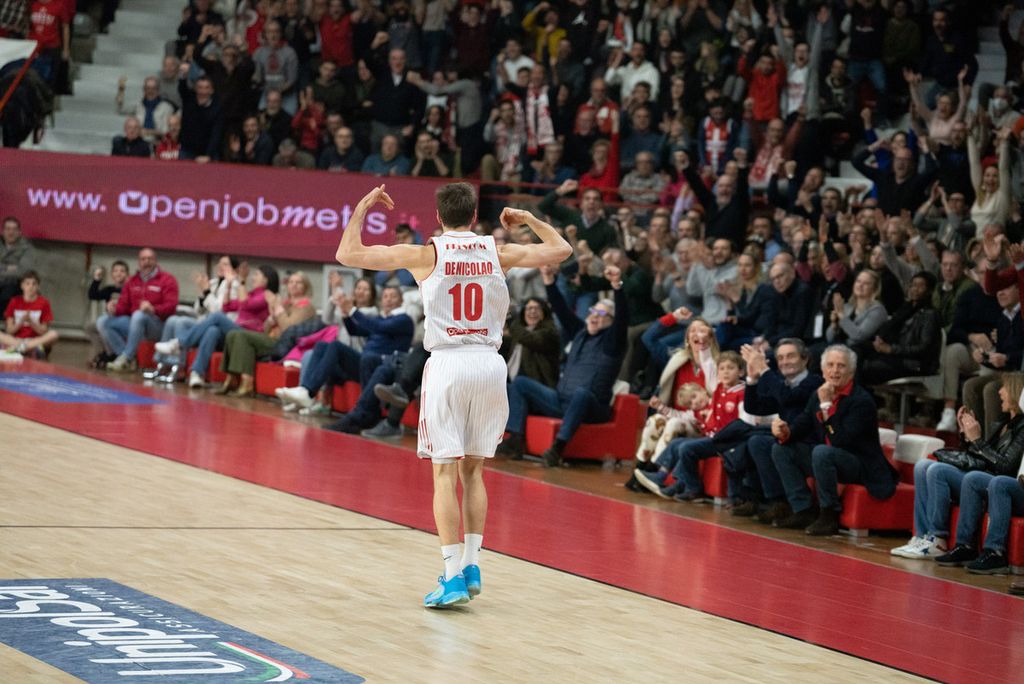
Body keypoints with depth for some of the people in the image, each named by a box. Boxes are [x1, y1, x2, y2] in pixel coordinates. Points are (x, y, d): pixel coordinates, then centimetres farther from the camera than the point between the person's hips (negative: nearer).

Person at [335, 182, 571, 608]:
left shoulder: (425, 254, -1)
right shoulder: (498, 253, 6)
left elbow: (348, 254, 0)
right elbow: (560, 250, 17)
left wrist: (364, 207, 14)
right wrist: (527, 219, 29)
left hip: (447, 364, -3)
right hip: (490, 364, 3)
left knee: (445, 474, -2)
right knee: (473, 470, 15)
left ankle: (453, 577, -8)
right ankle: (471, 566, 13)